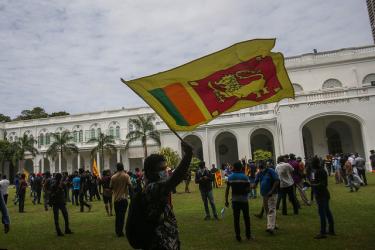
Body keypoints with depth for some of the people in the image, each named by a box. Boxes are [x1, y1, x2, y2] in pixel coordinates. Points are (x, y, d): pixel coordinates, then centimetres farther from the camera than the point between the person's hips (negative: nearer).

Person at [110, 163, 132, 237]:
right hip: (124, 198, -2)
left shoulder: (113, 177, -1)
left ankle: (117, 231, 19)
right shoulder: (126, 176, -7)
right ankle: (120, 231, 2)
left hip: (116, 198, 2)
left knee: (117, 215, 14)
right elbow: (130, 185, -14)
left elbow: (110, 187, 4)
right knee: (122, 215, 4)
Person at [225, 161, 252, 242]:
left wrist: (226, 200, 5)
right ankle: (248, 235, 23)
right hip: (244, 200, -1)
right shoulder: (245, 177, -7)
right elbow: (248, 189, -10)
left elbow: (227, 190, -1)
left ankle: (238, 237, 9)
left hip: (235, 200, 1)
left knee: (236, 219, 7)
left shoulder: (230, 177, -1)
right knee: (246, 218, 14)